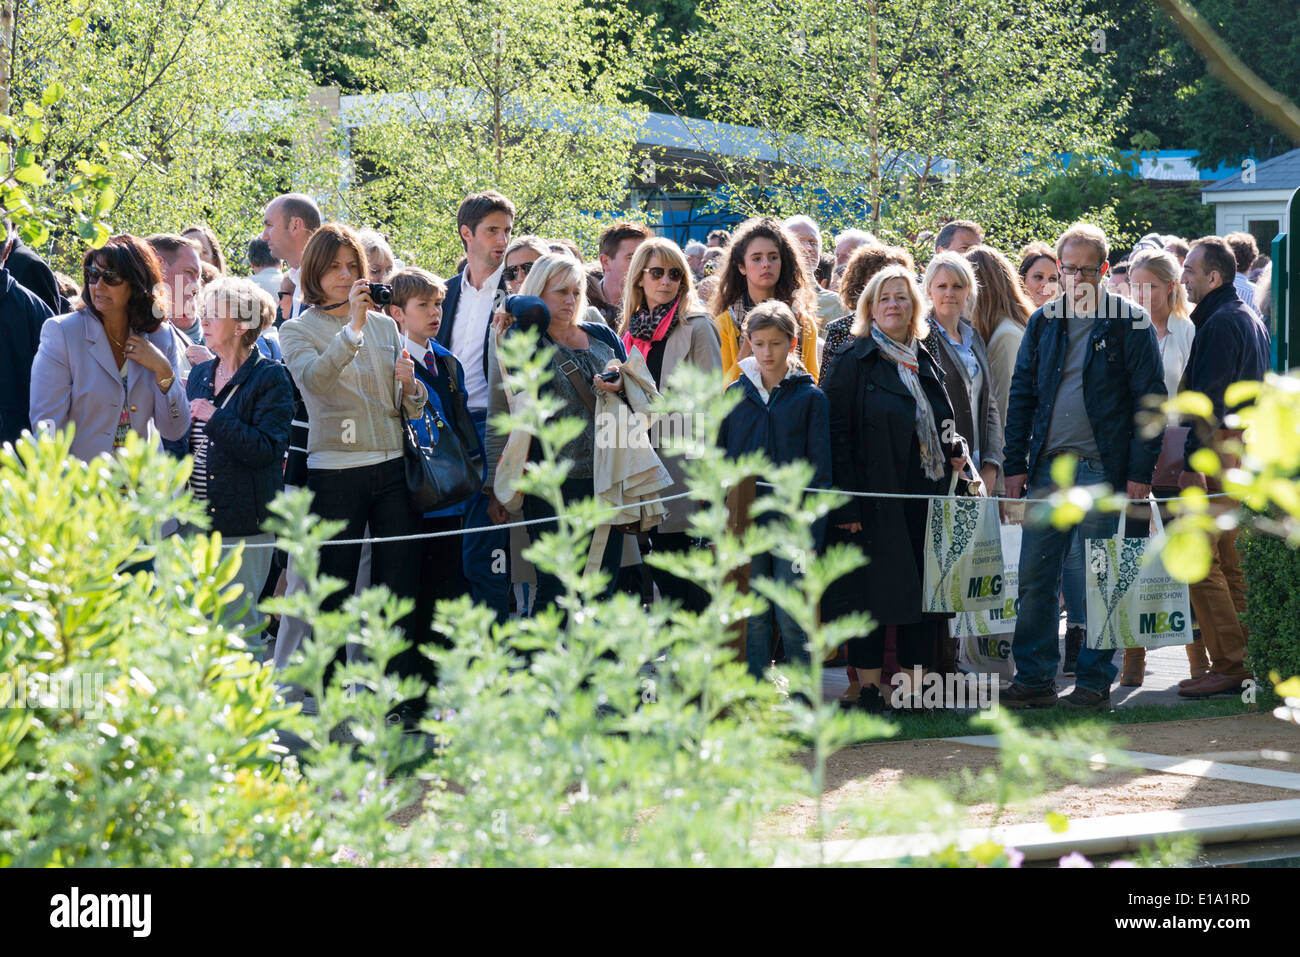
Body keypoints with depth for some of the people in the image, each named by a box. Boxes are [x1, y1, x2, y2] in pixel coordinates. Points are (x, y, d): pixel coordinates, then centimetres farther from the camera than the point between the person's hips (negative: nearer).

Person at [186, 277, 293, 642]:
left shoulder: (270, 377, -6)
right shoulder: (200, 374, 15)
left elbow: (268, 448, -17)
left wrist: (215, 418, -16)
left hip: (244, 524, -7)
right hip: (198, 522, 7)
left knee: (239, 624, -5)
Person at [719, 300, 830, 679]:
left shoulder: (810, 397, 2)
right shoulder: (736, 395, 9)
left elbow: (820, 467, 1)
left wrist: (812, 532, -7)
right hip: (744, 521, 2)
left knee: (791, 617, -2)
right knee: (752, 619, 6)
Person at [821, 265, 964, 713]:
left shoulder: (926, 363, 16)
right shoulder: (851, 362, -3)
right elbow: (836, 434, -9)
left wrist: (954, 453, 5)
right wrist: (845, 503, -16)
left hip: (924, 498, 6)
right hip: (874, 501, -6)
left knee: (923, 593, 5)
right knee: (871, 596, -3)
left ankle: (915, 686, 12)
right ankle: (869, 689, 3)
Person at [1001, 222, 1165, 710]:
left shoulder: (1130, 323, -2)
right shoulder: (1044, 322, 11)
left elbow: (1150, 400, -4)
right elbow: (1021, 393, 13)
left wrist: (1140, 472, -9)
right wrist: (1014, 464, 6)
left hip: (1103, 468, -4)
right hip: (1047, 468, 4)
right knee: (1035, 576, 3)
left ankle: (1095, 681, 9)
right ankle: (1034, 678, 11)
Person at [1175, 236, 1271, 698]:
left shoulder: (1218, 324, -13)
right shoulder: (1252, 319, 18)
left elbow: (1208, 399, -18)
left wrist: (1192, 462, -20)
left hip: (1221, 449, -10)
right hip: (1251, 448, 10)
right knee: (1233, 562, 12)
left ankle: (1228, 664, -9)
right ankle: (1248, 663, 14)